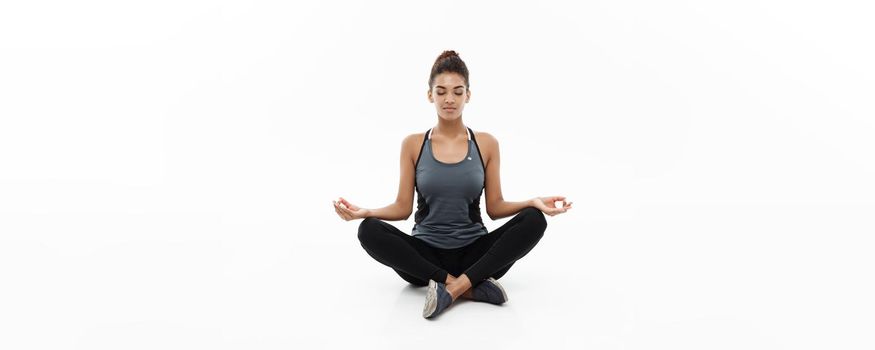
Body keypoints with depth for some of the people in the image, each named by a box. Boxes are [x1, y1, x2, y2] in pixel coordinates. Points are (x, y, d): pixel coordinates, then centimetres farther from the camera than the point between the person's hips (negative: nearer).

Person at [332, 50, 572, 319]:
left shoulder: (486, 143, 2)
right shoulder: (413, 145, 1)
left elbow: (495, 207, 2)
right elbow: (403, 208, 1)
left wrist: (532, 203, -16)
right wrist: (364, 212, -17)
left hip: (474, 253, 1)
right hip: (426, 254, 0)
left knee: (533, 220, -24)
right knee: (369, 231, -29)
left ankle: (453, 287, -31)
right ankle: (471, 287, -29)